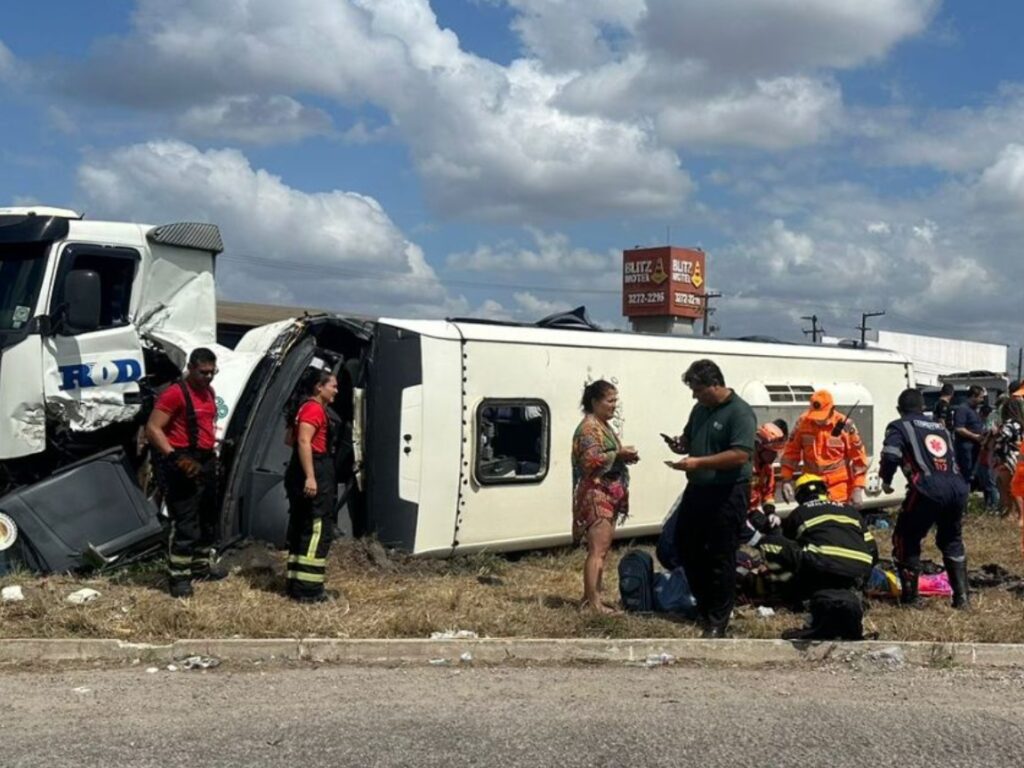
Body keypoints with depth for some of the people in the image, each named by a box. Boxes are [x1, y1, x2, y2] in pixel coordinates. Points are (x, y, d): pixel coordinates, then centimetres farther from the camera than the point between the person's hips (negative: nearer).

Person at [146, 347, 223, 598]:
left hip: (206, 461, 9)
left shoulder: (209, 392, 12)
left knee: (207, 519, 18)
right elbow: (153, 429, -19)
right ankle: (178, 577, 0)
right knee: (185, 523, -8)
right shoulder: (175, 393, -15)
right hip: (184, 464, -9)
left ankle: (202, 567, 32)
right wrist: (173, 457, -25)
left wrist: (212, 450, 15)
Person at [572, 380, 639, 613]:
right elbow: (591, 460, -22)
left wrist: (625, 456, 8)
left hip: (609, 495, 10)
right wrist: (619, 453, -18)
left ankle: (591, 596, 16)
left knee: (602, 549, 11)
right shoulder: (589, 427, -12)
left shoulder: (604, 426, 18)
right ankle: (593, 602, -12)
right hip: (596, 494, -10)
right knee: (598, 550, -11)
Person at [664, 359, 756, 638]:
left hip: (727, 494, -9)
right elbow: (689, 438, 24)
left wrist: (698, 462, -26)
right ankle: (703, 603, 33)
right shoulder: (700, 409, 11)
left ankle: (717, 622, 6)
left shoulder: (740, 413, -14)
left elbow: (741, 455, -23)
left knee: (721, 557, -2)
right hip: (697, 489, 9)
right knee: (685, 547, 15)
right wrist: (679, 444, -1)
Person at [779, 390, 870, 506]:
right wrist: (786, 479, 1)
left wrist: (858, 488, -8)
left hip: (839, 488, -3)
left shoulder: (844, 425, -11)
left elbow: (859, 457, -6)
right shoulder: (803, 422, -4)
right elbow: (791, 451, 6)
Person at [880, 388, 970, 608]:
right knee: (952, 541, 26)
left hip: (928, 490, -5)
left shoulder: (899, 427, 10)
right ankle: (961, 596, 21)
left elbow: (891, 456, -5)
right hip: (958, 489, 5)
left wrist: (886, 480, 10)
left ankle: (909, 596, 14)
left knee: (905, 539, 14)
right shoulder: (941, 427, 28)